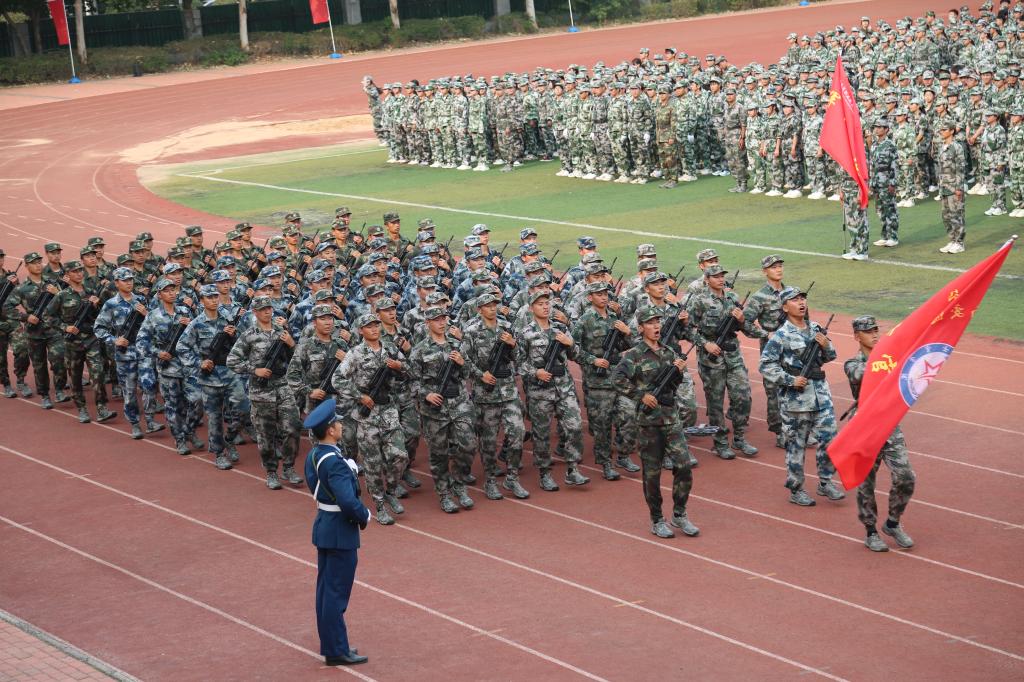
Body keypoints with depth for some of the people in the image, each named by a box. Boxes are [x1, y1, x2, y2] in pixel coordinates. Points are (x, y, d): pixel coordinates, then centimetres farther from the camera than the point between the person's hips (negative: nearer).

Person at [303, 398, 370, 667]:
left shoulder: (313, 456, 5)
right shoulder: (335, 462, -25)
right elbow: (348, 502, -30)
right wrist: (365, 516, -11)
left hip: (324, 527, 9)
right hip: (341, 534, -9)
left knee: (326, 590, 15)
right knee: (336, 593, -1)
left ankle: (330, 645, 25)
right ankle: (337, 651, 6)